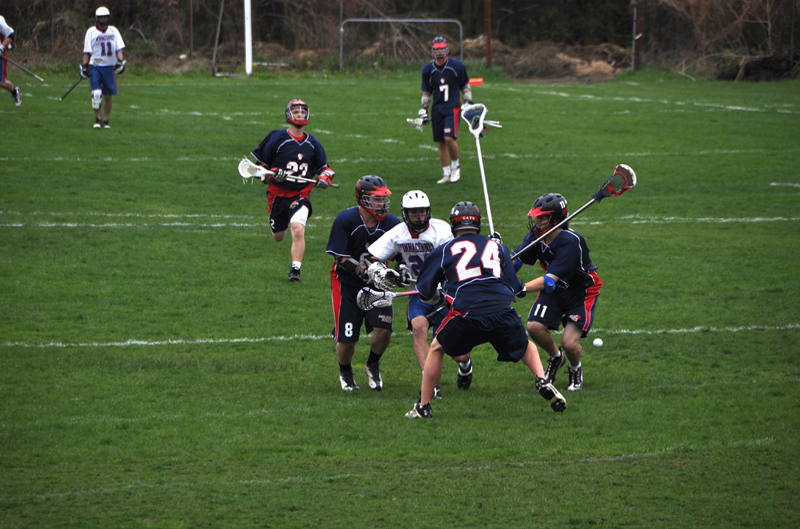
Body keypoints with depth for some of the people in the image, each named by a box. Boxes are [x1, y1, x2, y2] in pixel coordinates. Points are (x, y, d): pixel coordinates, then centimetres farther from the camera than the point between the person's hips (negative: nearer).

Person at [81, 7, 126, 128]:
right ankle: (98, 119, -1)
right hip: (95, 66, -2)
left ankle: (106, 121, 13)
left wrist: (120, 61, -11)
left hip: (110, 67, 2)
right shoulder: (91, 32, 3)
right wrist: (84, 66, -4)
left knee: (108, 96, 3)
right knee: (96, 94, -15)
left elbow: (119, 48, 5)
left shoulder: (113, 31, 8)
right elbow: (87, 51, 2)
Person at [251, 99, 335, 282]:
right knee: (278, 237, 13)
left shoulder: (312, 143, 7)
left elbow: (324, 168, 19)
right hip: (278, 194, 0)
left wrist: (325, 178, -4)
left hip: (301, 195, 0)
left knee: (298, 229, -25)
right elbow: (258, 165, 1)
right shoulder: (277, 138, -3)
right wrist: (272, 174, -19)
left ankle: (296, 269, -18)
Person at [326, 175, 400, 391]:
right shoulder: (346, 220, -17)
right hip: (347, 284, -2)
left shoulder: (391, 223, -8)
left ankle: (373, 365, 15)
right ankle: (345, 372, 29)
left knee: (384, 329, -17)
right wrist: (365, 270, -29)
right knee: (346, 339, -4)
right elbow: (342, 259, -17)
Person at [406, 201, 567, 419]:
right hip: (502, 312, 1)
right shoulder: (496, 246, 22)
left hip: (466, 314, -1)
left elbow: (425, 291, 21)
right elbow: (514, 287, 19)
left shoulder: (443, 251, 17)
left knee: (436, 349, 24)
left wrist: (438, 298, 43)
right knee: (526, 347, 28)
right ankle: (542, 382, 3)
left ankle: (423, 406, 22)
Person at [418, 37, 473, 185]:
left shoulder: (457, 66, -2)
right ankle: (447, 173, 13)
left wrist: (468, 103, 4)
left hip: (452, 107, -3)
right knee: (441, 142, 3)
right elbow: (426, 92, 15)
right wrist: (424, 108, 8)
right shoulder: (428, 69, 5)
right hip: (436, 109, 3)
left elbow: (465, 87, 8)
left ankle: (455, 165, 4)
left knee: (449, 138, -19)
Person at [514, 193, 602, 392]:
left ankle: (576, 369, 18)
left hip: (582, 291, -6)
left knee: (569, 342, -18)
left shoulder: (570, 242, -34)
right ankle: (555, 357, 17)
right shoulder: (536, 235, -12)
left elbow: (550, 280, -40)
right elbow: (514, 261, -11)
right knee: (534, 327, -16)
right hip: (554, 289, 6)